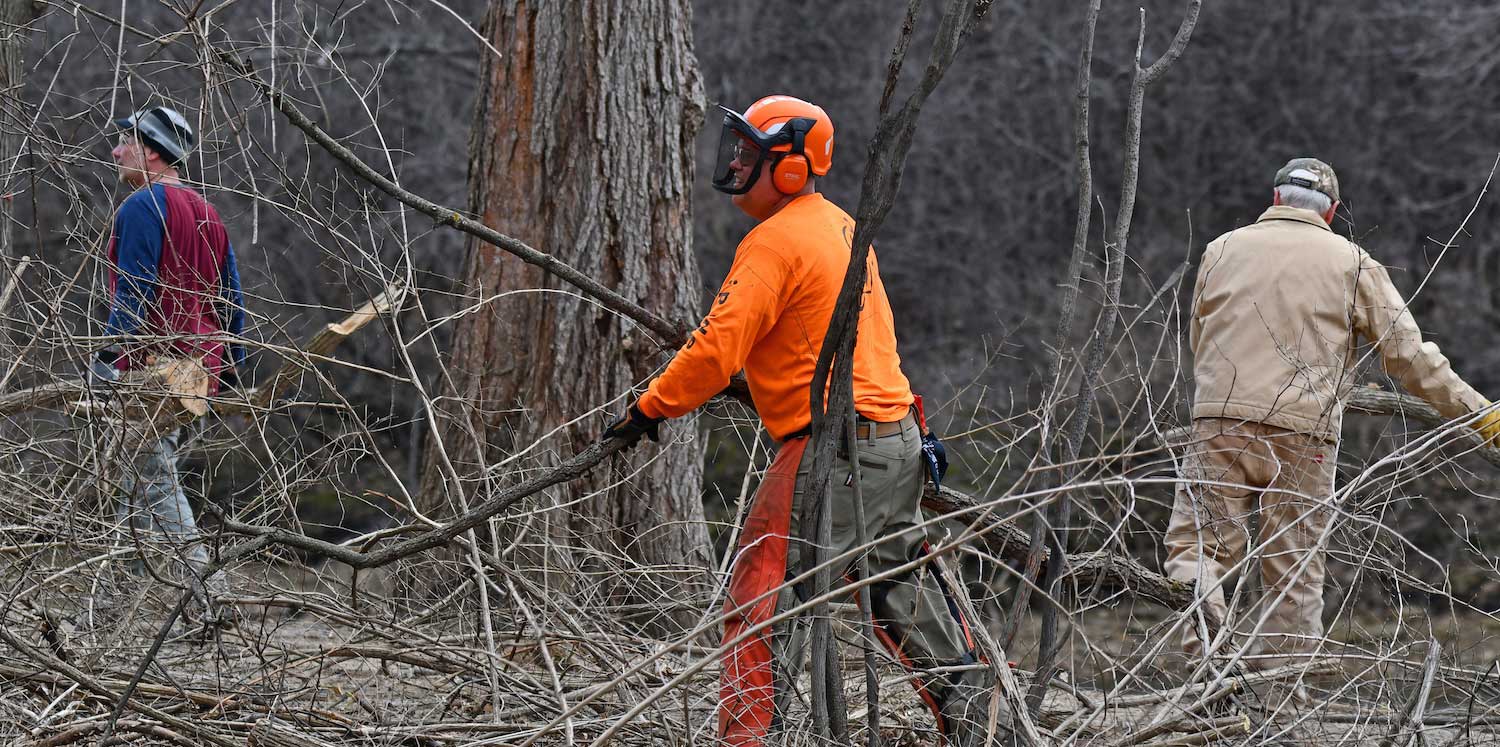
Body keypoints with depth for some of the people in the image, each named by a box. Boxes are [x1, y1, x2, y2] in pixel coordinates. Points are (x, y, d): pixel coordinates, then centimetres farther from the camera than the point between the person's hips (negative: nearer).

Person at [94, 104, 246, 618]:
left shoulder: (143, 205, -10)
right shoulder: (205, 212, 17)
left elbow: (134, 291, -18)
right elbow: (231, 296, 19)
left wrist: (110, 356, -20)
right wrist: (230, 364, 23)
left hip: (152, 363, -9)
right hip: (197, 364, 9)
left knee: (154, 480, -7)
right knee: (135, 482, 13)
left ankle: (212, 600, -14)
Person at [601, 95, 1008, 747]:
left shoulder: (775, 241, -13)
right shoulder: (841, 227, 15)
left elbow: (718, 348, -18)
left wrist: (649, 409, -9)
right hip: (897, 440, 9)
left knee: (760, 595, -7)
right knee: (898, 584, 21)